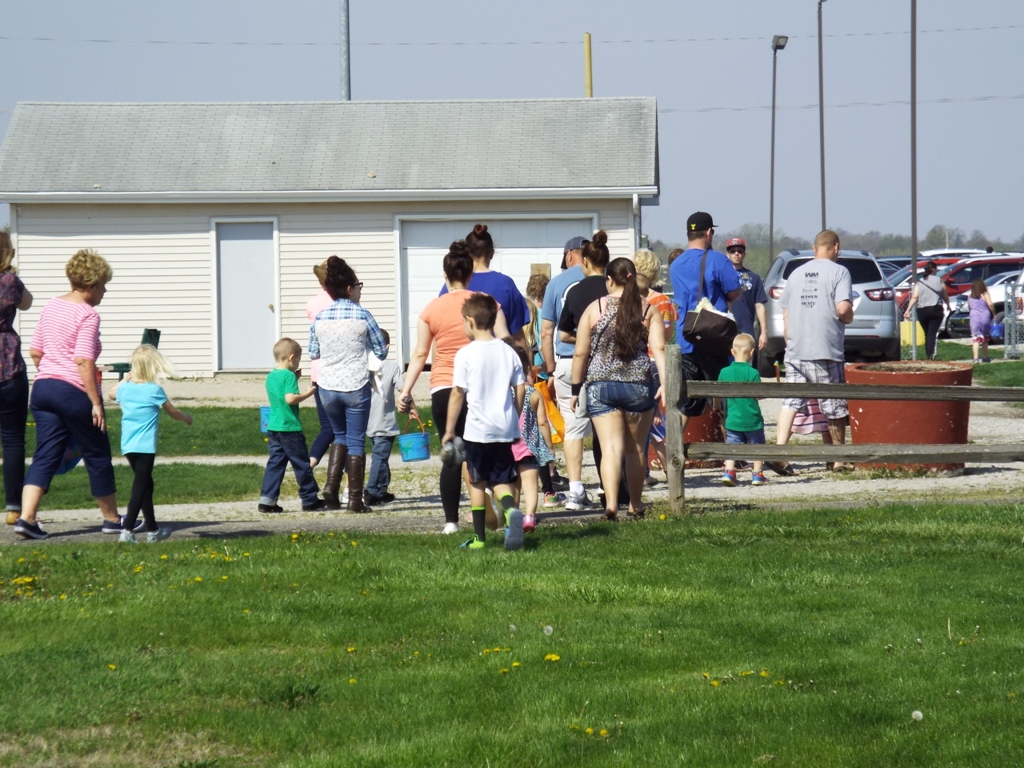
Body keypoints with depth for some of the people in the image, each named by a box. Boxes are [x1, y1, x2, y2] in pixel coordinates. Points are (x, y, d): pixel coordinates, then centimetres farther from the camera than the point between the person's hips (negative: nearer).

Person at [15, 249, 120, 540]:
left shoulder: (51, 307, 11)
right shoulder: (88, 315, -13)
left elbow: (35, 351, 15)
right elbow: (83, 360, -20)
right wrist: (96, 402, -18)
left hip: (43, 386, 7)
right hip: (74, 391, -7)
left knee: (45, 456, 5)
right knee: (97, 455, 9)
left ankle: (26, 517, -11)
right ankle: (111, 519, 20)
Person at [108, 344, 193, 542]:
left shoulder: (125, 388, 7)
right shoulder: (155, 390, -8)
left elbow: (112, 393, 32)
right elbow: (172, 412, 6)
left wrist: (125, 379, 37)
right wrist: (186, 418, 25)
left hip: (128, 446, 6)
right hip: (145, 446, -6)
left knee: (145, 484, 18)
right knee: (140, 487, -7)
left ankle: (152, 529, 27)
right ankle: (127, 530, -17)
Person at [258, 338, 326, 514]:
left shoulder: (271, 377, 12)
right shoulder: (289, 376, -13)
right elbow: (290, 398, -24)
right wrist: (307, 393, -10)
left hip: (273, 427, 8)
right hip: (290, 428, -8)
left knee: (275, 463, 8)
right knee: (302, 464, 4)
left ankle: (267, 499, -1)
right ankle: (310, 500, 12)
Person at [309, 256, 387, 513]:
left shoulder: (320, 317, 0)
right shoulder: (362, 316, -8)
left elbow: (313, 353, 9)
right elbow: (381, 351, -2)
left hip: (327, 386, 3)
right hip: (356, 386, -3)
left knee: (340, 435, 22)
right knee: (356, 440, 5)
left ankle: (331, 486, 6)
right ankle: (355, 499, 4)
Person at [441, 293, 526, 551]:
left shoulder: (466, 354, -9)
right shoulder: (508, 352, 4)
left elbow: (458, 394, -7)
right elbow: (520, 389, 7)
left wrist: (449, 430, 0)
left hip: (477, 429, -3)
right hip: (505, 428, 3)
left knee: (477, 481, 9)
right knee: (502, 480, 9)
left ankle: (479, 537, 12)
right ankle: (510, 511, -22)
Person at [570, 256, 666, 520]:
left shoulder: (595, 308, 1)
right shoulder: (648, 310, 3)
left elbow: (580, 353, 1)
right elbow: (659, 349, -8)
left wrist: (576, 388, 9)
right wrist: (664, 384, -11)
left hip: (601, 386, -1)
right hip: (639, 386, 1)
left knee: (611, 447, -8)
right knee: (635, 449, 15)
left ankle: (611, 501, -27)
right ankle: (635, 505, 26)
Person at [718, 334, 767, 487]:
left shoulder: (724, 372, -1)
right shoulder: (752, 373, -13)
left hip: (733, 419, 3)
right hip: (752, 419, -3)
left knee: (732, 446, 7)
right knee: (757, 446, 12)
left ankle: (729, 471, -10)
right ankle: (757, 474, 13)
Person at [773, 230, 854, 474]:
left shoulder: (796, 273, 14)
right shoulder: (838, 272, -3)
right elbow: (843, 308, -16)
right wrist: (849, 318, 7)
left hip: (795, 352, 5)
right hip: (826, 352, -5)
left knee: (790, 402, 1)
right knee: (835, 408, 6)